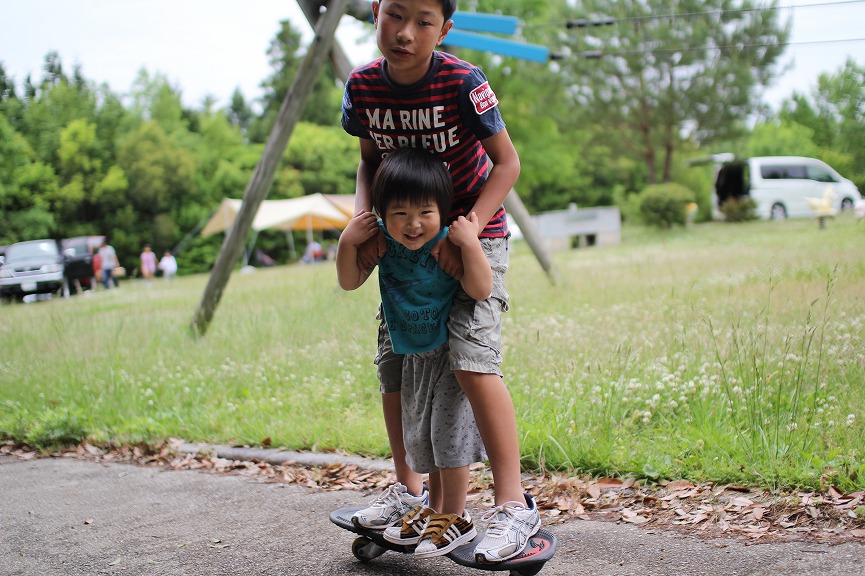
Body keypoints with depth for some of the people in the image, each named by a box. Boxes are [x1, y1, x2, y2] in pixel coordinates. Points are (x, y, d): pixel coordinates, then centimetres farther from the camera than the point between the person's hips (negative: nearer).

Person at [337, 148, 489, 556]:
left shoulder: (446, 244, -27)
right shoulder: (382, 241, -12)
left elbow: (481, 290, -33)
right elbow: (349, 282, -3)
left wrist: (470, 242, -40)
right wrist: (348, 242, -16)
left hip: (452, 355, -6)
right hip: (413, 358, 7)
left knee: (449, 430, -2)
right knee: (421, 435, 18)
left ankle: (456, 517, 14)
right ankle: (434, 509, 35)